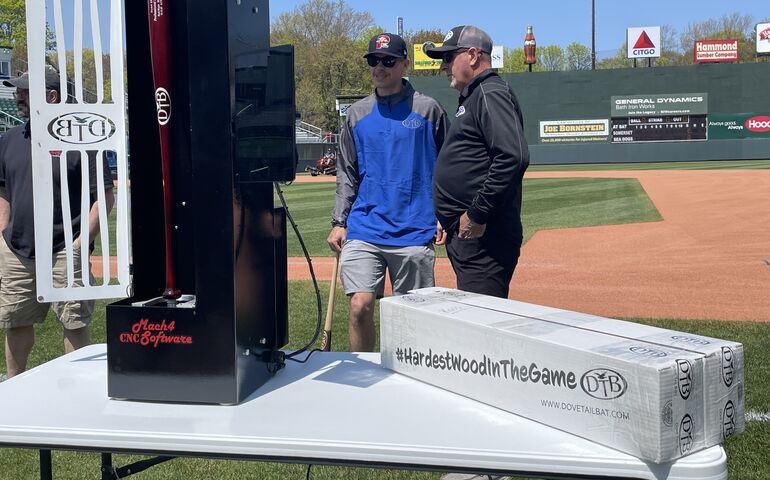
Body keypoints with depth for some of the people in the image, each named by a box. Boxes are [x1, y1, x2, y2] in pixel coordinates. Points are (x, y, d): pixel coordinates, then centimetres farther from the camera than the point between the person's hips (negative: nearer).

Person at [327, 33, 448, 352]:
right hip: (363, 231, 2)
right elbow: (346, 174, 14)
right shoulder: (357, 113, 11)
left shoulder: (427, 109, 3)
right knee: (360, 306, -8)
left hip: (414, 233, -2)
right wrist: (339, 222, 6)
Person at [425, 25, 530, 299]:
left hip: (484, 236, -11)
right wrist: (447, 218, 18)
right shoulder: (471, 98, 22)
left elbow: (513, 157, -24)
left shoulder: (491, 94, -10)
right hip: (465, 234, 11)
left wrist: (477, 215, -21)